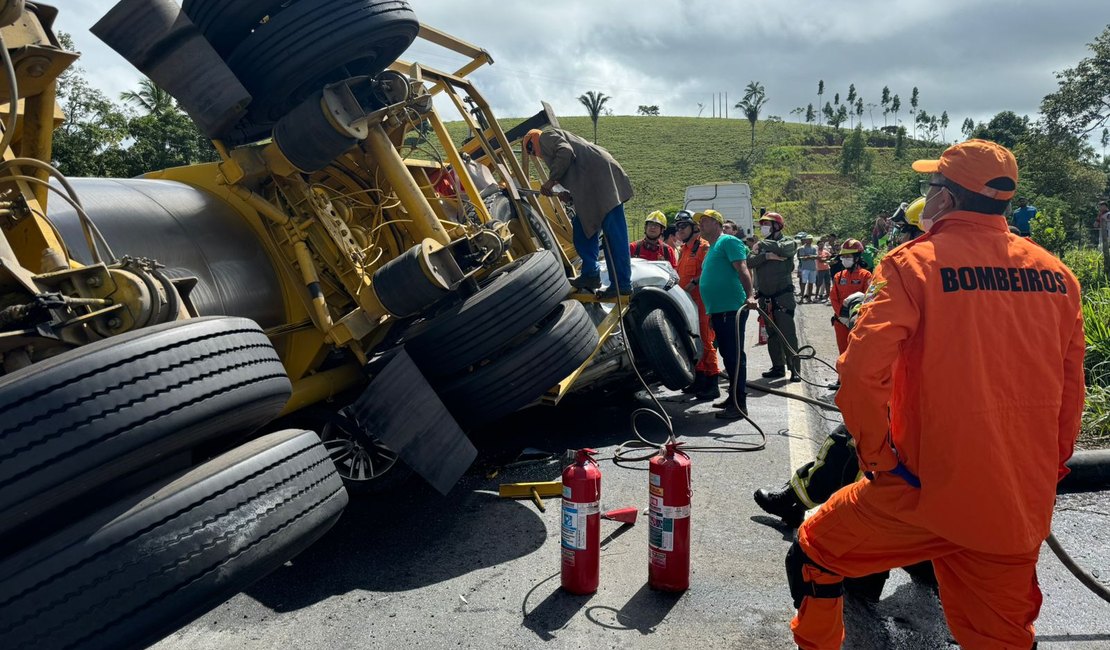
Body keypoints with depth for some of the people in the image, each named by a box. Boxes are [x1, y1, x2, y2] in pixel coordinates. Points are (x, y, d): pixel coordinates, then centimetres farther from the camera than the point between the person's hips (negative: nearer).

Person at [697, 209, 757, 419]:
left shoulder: (728, 241, -6)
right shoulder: (712, 248, 23)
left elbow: (742, 269, -17)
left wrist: (749, 295, -28)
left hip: (732, 309, -10)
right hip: (718, 311, 10)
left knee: (734, 355, -8)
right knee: (727, 355, 16)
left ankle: (739, 404, -5)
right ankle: (733, 397, 25)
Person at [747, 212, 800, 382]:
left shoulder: (788, 242, 2)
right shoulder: (760, 245, 16)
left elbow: (780, 248, -22)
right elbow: (749, 261, -2)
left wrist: (763, 245, -7)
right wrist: (767, 256, -17)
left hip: (783, 296, -6)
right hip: (765, 297, 6)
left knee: (787, 333, -9)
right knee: (772, 334, 11)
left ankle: (794, 369, -7)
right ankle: (778, 366, 19)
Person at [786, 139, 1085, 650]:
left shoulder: (914, 263, -10)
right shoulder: (1056, 274, 6)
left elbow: (861, 370, -21)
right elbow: (1071, 387, 12)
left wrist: (877, 456, -8)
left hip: (928, 488, -5)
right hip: (1023, 506, 6)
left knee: (813, 553, 17)